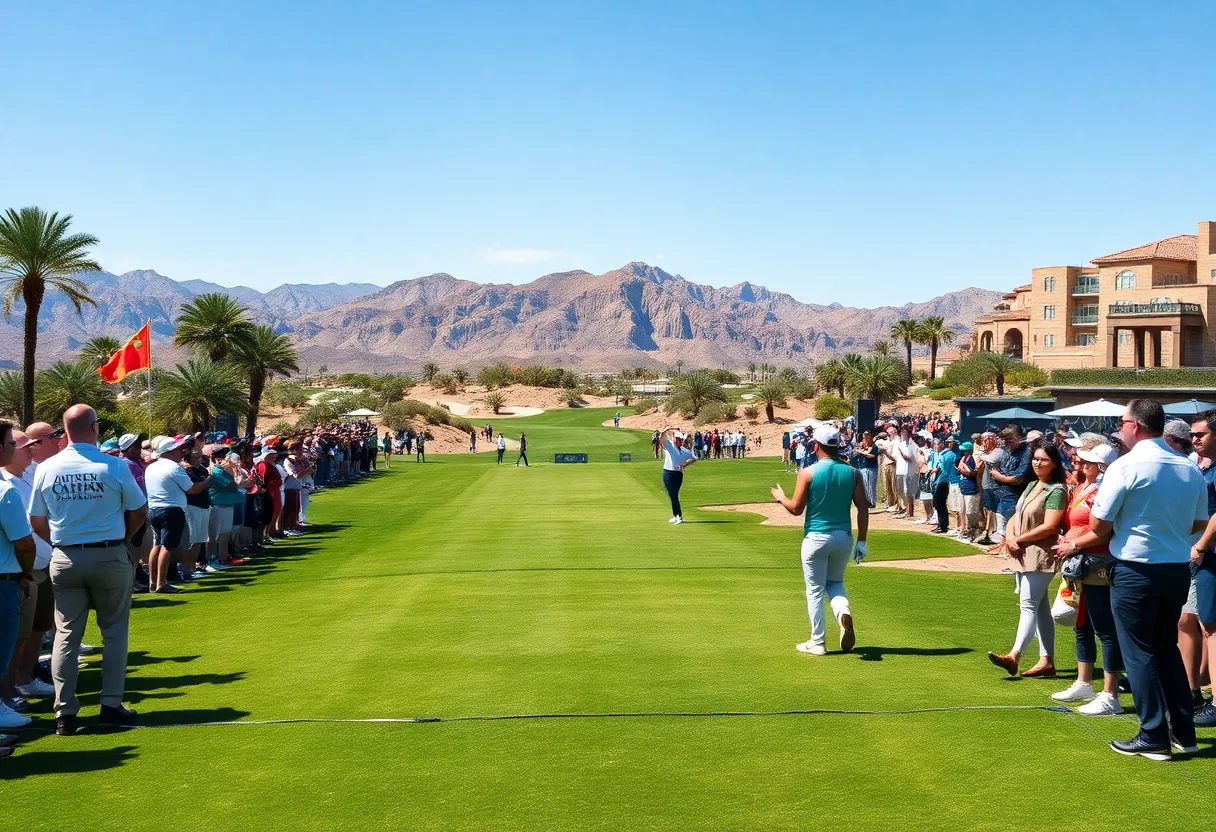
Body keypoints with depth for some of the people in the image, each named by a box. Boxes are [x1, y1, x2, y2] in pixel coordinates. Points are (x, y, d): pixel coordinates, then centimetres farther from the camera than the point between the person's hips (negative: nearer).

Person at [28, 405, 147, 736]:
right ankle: (111, 706, 11)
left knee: (66, 634, 9)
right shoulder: (114, 466, -12)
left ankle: (65, 713, 8)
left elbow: (37, 523, 3)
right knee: (114, 631, 10)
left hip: (65, 559, 3)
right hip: (109, 557, -2)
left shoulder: (46, 469, -3)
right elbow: (140, 513, -4)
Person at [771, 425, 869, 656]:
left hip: (816, 538, -3)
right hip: (844, 537, 3)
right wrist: (861, 542, 4)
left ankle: (817, 643, 11)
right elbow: (863, 508, -2)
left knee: (815, 590, 8)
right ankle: (844, 611, -9)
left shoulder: (808, 473, -10)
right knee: (835, 582, 23)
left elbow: (796, 508, -8)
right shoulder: (852, 473, 0)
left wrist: (780, 497, 12)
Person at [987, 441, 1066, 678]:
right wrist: (1010, 537, -4)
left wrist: (1019, 539, -11)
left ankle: (1014, 655, -22)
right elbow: (1015, 516, 15)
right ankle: (1047, 661, 14)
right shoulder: (1031, 486, 15)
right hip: (1023, 554, 9)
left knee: (1029, 605, -14)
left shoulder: (1056, 491, -12)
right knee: (1040, 607, 10)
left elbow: (1049, 527, -19)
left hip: (1041, 556, -9)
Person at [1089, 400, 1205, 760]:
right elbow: (1199, 524, 12)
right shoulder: (1191, 469, 3)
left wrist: (1118, 532, 7)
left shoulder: (1125, 467, -15)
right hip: (1178, 568, 6)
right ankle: (1183, 732, 21)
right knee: (1168, 648, 19)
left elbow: (1098, 525, -13)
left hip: (1135, 570, -6)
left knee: (1139, 653, 4)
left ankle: (1154, 737, 6)